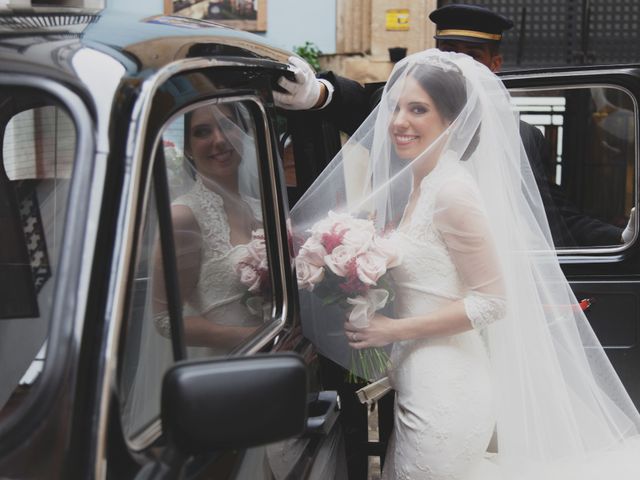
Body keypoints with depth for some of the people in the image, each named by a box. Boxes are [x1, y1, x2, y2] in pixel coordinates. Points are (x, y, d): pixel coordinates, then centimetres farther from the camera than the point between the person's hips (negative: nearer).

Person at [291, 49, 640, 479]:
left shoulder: (451, 190, -17)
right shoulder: (420, 185, 9)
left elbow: (492, 300, -19)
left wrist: (394, 330, -17)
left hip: (446, 394, -9)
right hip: (423, 387, 9)